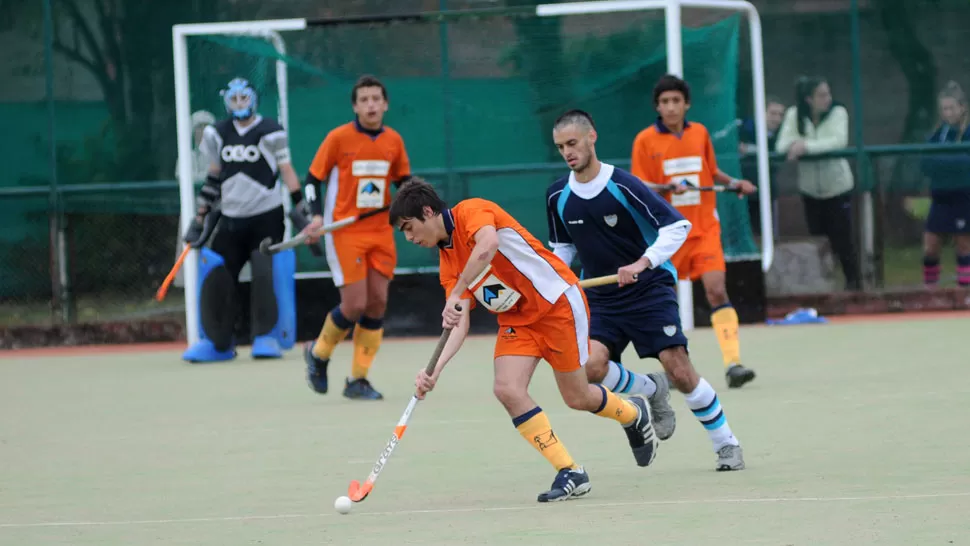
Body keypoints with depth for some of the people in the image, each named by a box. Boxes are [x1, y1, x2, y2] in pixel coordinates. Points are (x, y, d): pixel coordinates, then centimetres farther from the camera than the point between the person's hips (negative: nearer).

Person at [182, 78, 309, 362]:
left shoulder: (270, 132, -5)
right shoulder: (218, 134, 8)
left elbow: (287, 171, -4)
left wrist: (300, 209, -10)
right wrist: (201, 217, 16)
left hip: (266, 218, -4)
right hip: (230, 219, 4)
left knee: (265, 275, -16)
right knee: (215, 278, -3)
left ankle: (266, 337, -6)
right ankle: (218, 341, 7)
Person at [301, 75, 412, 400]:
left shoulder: (394, 141, 4)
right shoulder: (339, 138, -7)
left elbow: (403, 180, 16)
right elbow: (314, 178, -1)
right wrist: (317, 215, -15)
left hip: (380, 232, 4)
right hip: (345, 232, -4)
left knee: (377, 302, -1)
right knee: (355, 305, -10)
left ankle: (358, 380, 10)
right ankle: (318, 353, 19)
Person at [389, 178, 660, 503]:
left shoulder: (470, 212, -16)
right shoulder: (448, 262, 5)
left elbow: (488, 245, -39)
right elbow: (459, 325, -3)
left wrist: (456, 295, -39)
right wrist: (434, 371, -17)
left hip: (557, 302, -7)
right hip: (516, 321, 7)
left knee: (576, 398, 2)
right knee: (508, 391, -14)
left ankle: (633, 414, 35)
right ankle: (570, 474, -6)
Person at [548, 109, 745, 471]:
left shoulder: (622, 185, -15)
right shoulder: (558, 197, 2)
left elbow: (677, 226, -16)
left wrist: (642, 264, -28)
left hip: (649, 290, -4)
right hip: (601, 299, 4)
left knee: (679, 371, -13)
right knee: (591, 367, -21)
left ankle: (726, 444, 6)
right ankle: (651, 390, 9)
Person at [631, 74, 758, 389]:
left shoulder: (699, 133, 6)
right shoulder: (646, 141, -3)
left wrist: (734, 184, 5)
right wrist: (670, 188, -23)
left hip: (704, 229, 1)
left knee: (717, 292, -15)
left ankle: (732, 363, -22)